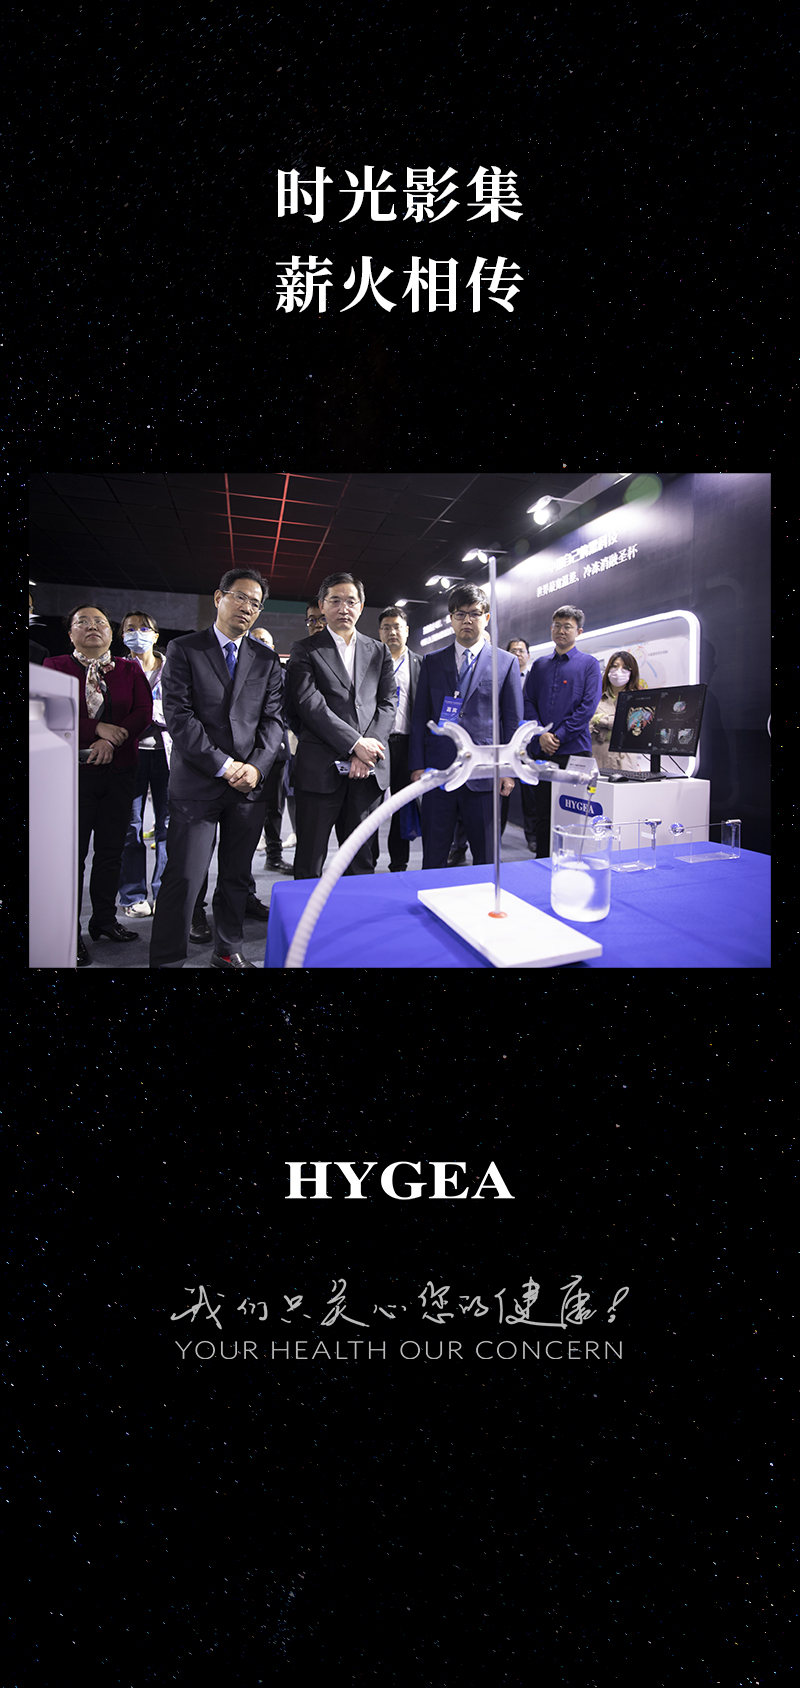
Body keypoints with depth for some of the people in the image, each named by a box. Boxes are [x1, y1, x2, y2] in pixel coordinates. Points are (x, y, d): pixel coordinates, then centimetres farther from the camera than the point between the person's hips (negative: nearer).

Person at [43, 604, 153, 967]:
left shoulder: (129, 670, 11)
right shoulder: (55, 666, 5)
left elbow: (144, 712, -1)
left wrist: (112, 739, -15)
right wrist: (98, 728, -17)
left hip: (119, 771, 3)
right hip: (72, 770, -3)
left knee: (111, 850, 9)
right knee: (72, 853, -2)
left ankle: (104, 919, 23)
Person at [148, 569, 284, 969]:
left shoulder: (267, 659, 13)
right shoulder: (184, 650, 2)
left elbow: (273, 718, 9)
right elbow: (178, 716, -6)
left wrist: (257, 766, -8)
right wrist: (224, 767, -11)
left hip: (249, 784, 4)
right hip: (197, 782, -3)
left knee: (237, 876, 10)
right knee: (184, 877, -6)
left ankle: (228, 951, 22)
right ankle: (167, 960, 2)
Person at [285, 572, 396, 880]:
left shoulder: (379, 651, 17)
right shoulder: (305, 650, 6)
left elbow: (388, 703, 8)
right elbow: (309, 703, -7)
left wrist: (367, 750, -8)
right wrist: (355, 743, -13)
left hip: (368, 772, 3)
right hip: (320, 770, -3)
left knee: (362, 860, 9)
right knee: (309, 865, 1)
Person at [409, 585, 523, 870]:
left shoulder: (506, 662, 7)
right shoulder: (432, 663, 12)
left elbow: (513, 720, 5)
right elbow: (420, 716, 10)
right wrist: (418, 765, 2)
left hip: (484, 774, -1)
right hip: (438, 772, 1)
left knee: (486, 857, 6)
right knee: (433, 857, 5)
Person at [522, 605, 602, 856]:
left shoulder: (589, 664, 3)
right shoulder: (539, 665, 15)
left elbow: (588, 706, -6)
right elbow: (527, 702, 8)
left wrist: (559, 737, -12)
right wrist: (541, 735, -8)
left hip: (573, 750, -4)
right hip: (540, 750, 4)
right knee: (543, 814, 7)